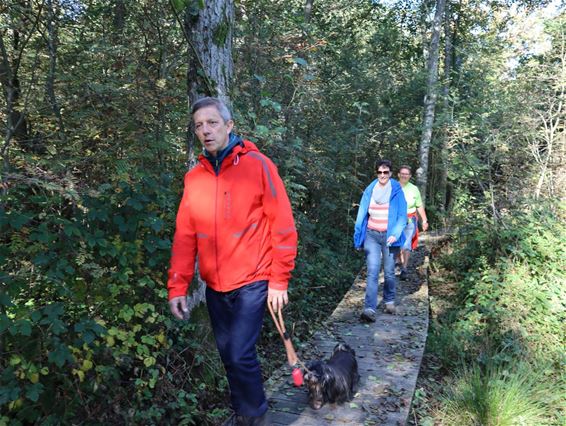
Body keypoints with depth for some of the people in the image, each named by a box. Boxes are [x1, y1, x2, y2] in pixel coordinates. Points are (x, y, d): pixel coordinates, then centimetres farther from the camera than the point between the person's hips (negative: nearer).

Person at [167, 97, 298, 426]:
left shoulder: (257, 165, -9)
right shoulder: (194, 177, 5)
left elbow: (283, 225, -9)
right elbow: (185, 236, 4)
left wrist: (279, 281, -10)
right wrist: (178, 286, -1)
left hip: (251, 282, -5)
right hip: (215, 286, 5)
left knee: (241, 355, -5)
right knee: (228, 355, 15)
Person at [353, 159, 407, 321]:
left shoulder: (397, 191, -2)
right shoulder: (369, 190, 3)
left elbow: (402, 216, -2)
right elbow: (362, 214, 7)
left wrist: (395, 234, -15)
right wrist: (358, 236, 5)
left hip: (389, 236, -1)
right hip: (372, 235, 1)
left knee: (389, 272, 8)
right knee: (372, 272, -8)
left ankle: (389, 301, 30)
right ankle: (369, 309, -11)